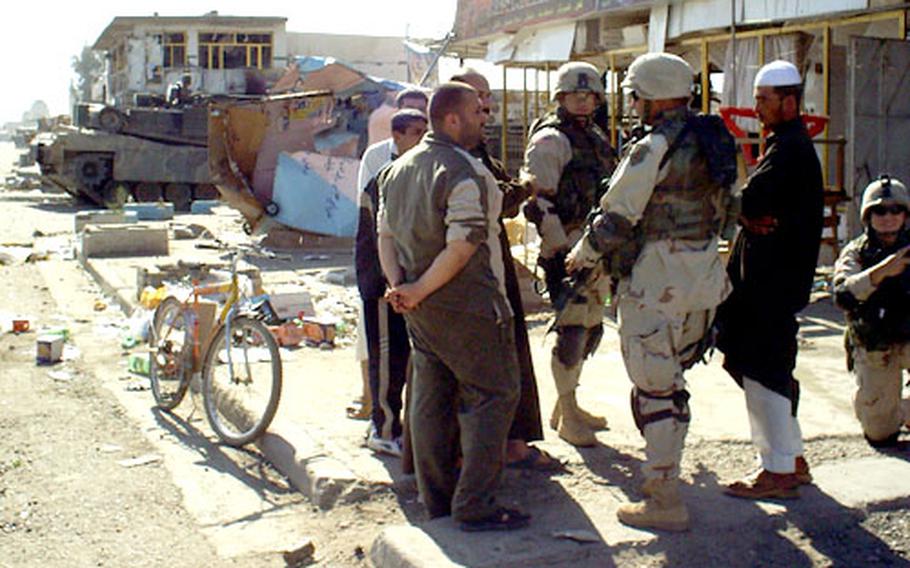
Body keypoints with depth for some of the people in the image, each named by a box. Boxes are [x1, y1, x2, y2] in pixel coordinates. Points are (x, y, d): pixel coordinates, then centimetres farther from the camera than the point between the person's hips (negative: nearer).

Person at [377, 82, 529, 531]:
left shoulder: (398, 168, 10)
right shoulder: (466, 172, -17)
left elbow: (385, 234, 9)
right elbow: (463, 247, -23)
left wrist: (399, 285, -1)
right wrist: (420, 290, -15)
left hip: (420, 308, 9)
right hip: (465, 306, -9)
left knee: (431, 398, 14)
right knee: (493, 395, 0)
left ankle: (436, 498, 23)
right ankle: (475, 506, -1)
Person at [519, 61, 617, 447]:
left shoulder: (596, 139, 18)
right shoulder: (551, 140, -10)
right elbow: (537, 199, -18)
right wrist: (561, 249, -21)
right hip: (566, 248, -9)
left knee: (592, 328, 14)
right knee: (572, 329, -7)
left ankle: (567, 406, 27)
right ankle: (567, 415, 6)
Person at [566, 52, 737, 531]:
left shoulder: (654, 148, -16)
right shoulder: (716, 142, 10)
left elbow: (615, 219, -15)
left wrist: (579, 257, 1)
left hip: (656, 279, -8)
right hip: (704, 274, 9)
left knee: (654, 389, -1)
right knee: (672, 379, 21)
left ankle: (664, 502, 3)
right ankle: (666, 463, 34)